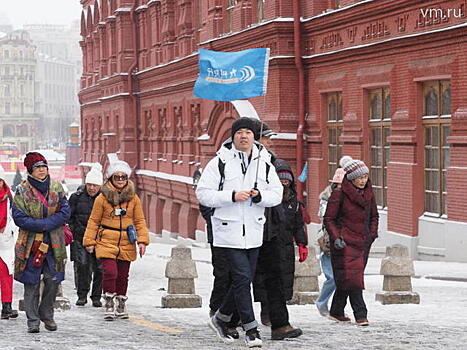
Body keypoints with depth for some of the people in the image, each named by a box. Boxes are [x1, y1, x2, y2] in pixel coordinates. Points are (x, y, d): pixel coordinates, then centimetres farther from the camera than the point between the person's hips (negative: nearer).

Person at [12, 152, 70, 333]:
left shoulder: (56, 188, 5)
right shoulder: (22, 190, -2)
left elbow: (65, 212, -1)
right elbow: (18, 217, -9)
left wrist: (45, 224, -14)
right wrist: (43, 225, -17)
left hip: (54, 243, 2)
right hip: (30, 242, -2)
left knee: (53, 279, 0)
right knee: (31, 283, -1)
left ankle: (46, 314, 19)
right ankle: (33, 320, 7)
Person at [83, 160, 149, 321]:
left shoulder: (133, 198, 6)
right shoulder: (102, 198, -1)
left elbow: (140, 221, 10)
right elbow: (94, 221, 4)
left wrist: (142, 240, 0)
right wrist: (89, 241, 2)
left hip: (126, 244, 3)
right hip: (106, 242, -3)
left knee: (123, 275, 10)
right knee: (110, 272, -16)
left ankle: (121, 305, 26)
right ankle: (109, 305, -5)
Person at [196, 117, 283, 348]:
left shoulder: (264, 164, 8)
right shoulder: (220, 162, -4)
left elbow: (277, 194, 8)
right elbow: (203, 193, -7)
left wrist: (259, 196, -13)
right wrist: (232, 196, -19)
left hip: (253, 232, 5)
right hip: (229, 231, -5)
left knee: (244, 280, 11)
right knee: (241, 278, -10)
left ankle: (221, 318, 31)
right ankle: (251, 330, -3)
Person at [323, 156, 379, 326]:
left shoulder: (369, 194, 10)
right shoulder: (339, 194, -7)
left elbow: (374, 216, 23)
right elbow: (329, 219, -4)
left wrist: (373, 233, 8)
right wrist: (336, 237, -14)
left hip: (363, 242, 6)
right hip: (345, 242, -6)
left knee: (345, 279, 9)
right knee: (352, 276, -14)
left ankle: (336, 312, 21)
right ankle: (360, 314, -14)